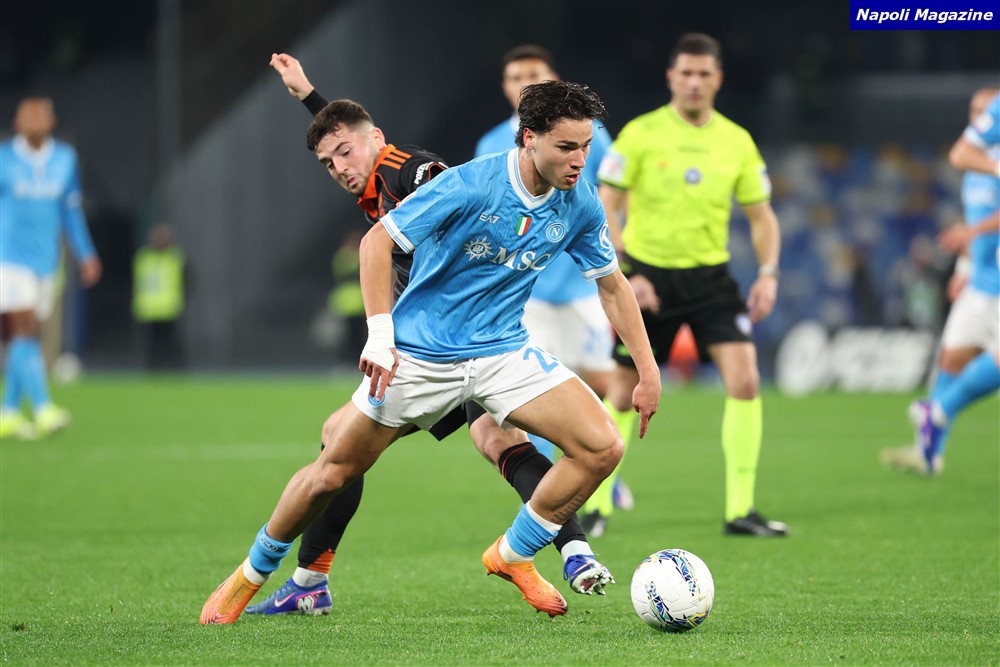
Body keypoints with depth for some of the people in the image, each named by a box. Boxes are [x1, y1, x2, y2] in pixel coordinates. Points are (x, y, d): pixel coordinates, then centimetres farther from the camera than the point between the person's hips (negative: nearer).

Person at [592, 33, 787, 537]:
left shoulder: (737, 142, 2)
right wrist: (624, 275, -16)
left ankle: (741, 510, -8)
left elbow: (761, 216, 9)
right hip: (648, 277, -2)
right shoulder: (640, 134, -7)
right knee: (625, 395, 5)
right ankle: (596, 504, 23)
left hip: (710, 277, 2)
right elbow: (605, 209, -7)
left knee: (745, 381, -14)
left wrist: (768, 274, -6)